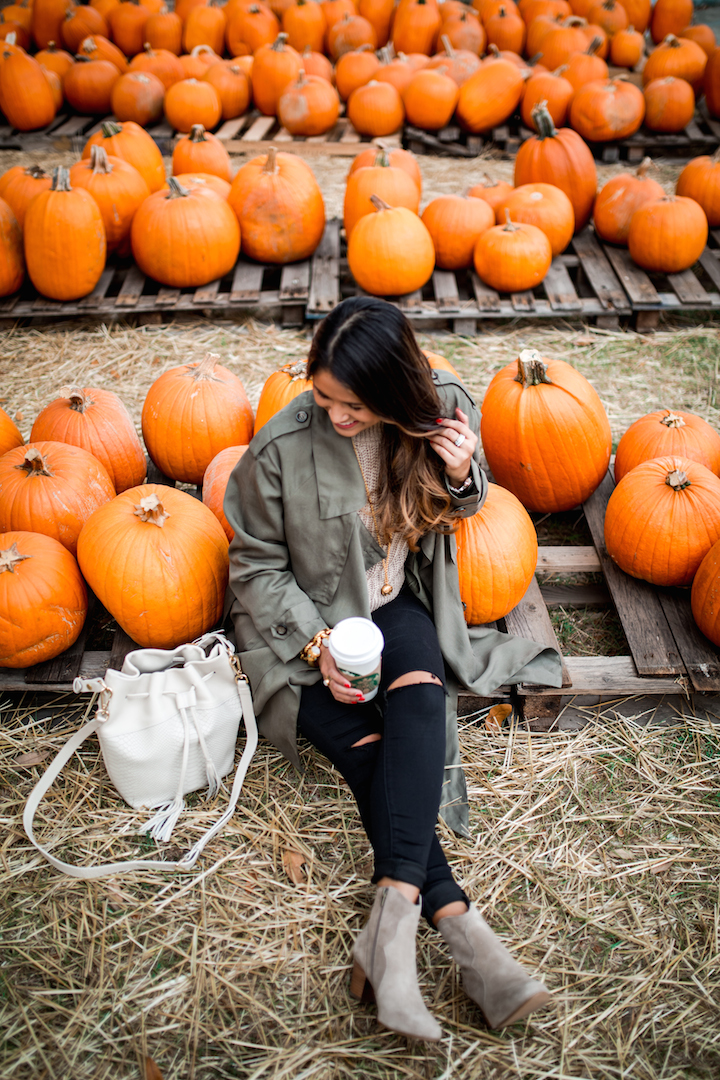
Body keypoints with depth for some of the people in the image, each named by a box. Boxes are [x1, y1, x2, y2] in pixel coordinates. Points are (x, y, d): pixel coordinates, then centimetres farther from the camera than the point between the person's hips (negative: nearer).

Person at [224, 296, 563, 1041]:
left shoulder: (442, 410, -10)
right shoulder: (282, 447, -19)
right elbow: (257, 565, -8)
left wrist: (462, 476, -16)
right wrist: (317, 641, -20)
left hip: (395, 603, 2)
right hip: (304, 621, -1)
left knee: (420, 689, -29)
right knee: (363, 746, -23)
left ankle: (393, 915, -33)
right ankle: (458, 925, -21)